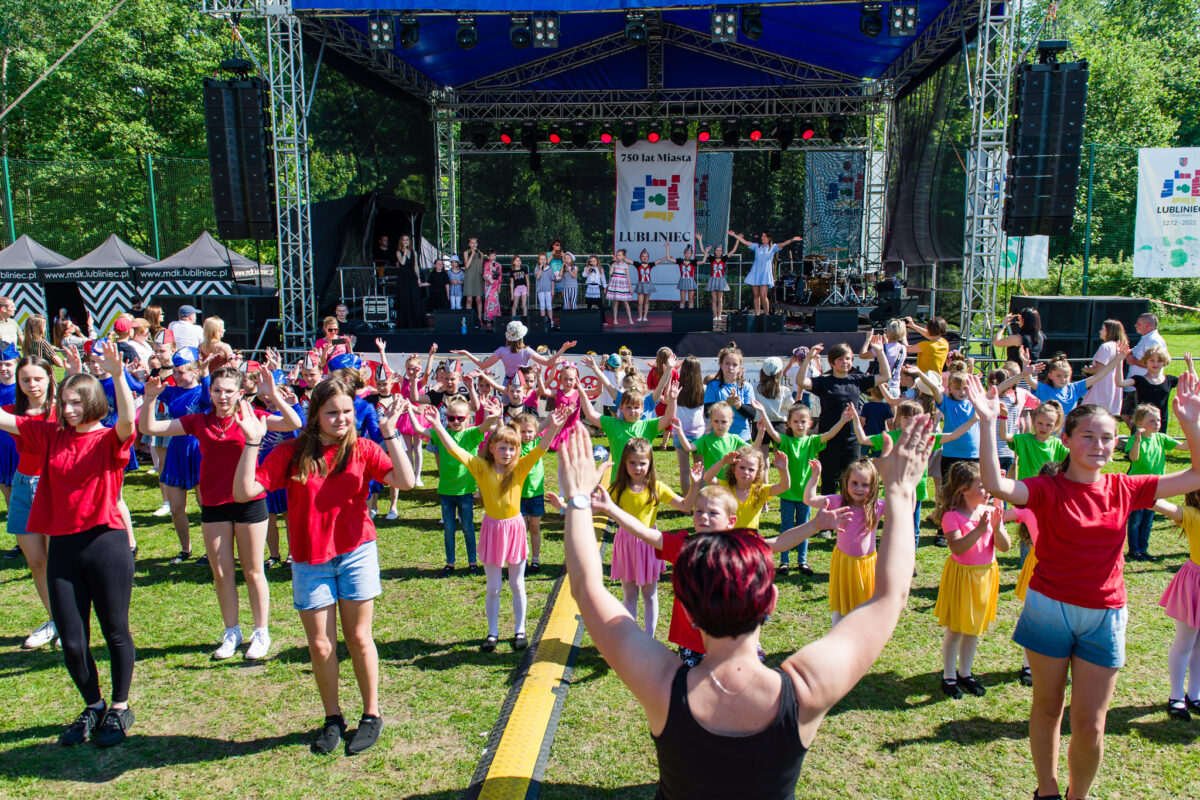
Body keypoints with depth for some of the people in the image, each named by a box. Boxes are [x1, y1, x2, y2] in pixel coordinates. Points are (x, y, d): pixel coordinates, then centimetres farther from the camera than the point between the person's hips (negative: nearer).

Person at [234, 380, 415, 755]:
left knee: (358, 638, 8)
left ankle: (372, 716, 25)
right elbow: (244, 492, -13)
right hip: (310, 560, 1)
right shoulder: (292, 453, -6)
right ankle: (332, 719, 28)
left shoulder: (362, 449, -5)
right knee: (320, 645, 6)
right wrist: (252, 443, -21)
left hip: (356, 554, 0)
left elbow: (405, 481, -17)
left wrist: (390, 434, -22)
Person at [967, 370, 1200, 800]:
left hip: (1104, 618, 3)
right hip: (1049, 609, -2)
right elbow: (995, 485, -32)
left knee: (1089, 726, 6)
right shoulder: (1049, 489, -12)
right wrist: (987, 424, -38)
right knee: (1047, 707, 15)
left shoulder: (1124, 489, 0)